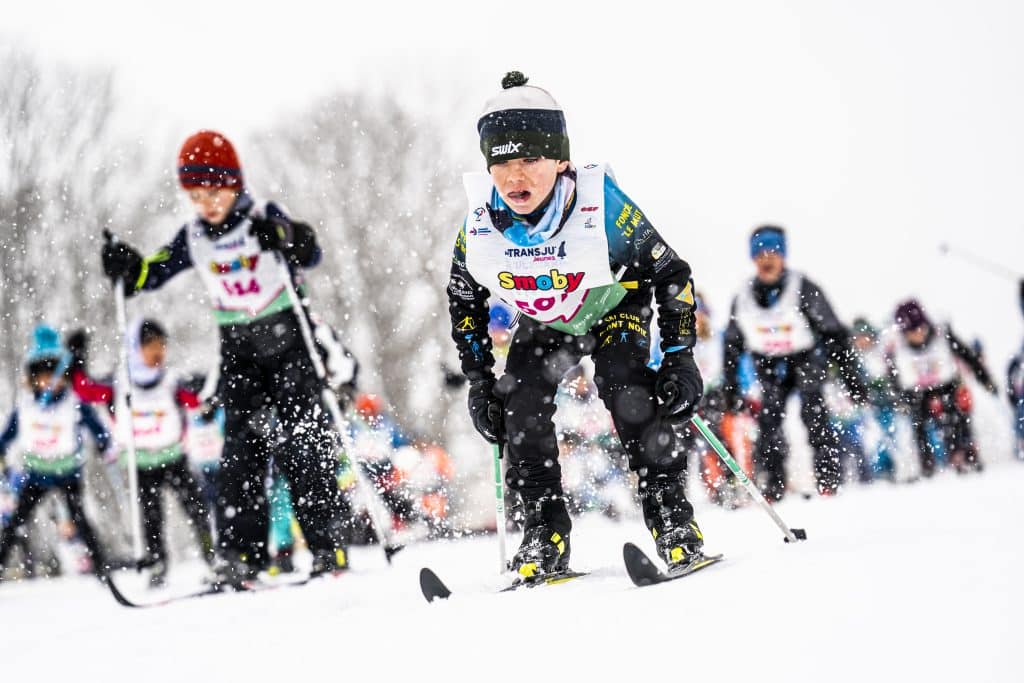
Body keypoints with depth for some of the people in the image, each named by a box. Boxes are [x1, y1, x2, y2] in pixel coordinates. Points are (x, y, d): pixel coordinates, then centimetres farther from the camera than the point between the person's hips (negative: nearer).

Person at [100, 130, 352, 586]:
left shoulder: (265, 218, -9)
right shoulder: (193, 237, 4)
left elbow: (311, 253, -23)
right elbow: (153, 273, 10)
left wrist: (283, 237, -44)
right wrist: (127, 267, -12)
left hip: (288, 337, -4)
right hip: (237, 350, 4)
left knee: (301, 444, -7)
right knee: (241, 446, -3)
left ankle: (328, 545, -4)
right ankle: (242, 552, -6)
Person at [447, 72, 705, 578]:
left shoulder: (602, 209, -34)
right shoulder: (480, 226, -25)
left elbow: (672, 275, -20)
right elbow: (463, 302, -4)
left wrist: (679, 358, -24)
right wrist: (479, 383, -6)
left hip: (617, 305, -3)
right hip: (545, 321, 4)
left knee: (624, 385, -27)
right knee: (519, 400, -16)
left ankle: (672, 517, -19)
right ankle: (545, 534, -6)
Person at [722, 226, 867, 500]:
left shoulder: (803, 289, -16)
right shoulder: (743, 298, -3)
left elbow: (835, 335, -12)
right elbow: (732, 346, 10)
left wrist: (852, 376, -14)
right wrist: (730, 388, 9)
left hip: (806, 358, -3)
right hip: (768, 364, 3)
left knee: (813, 412, -23)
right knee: (768, 418, -12)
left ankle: (829, 479, -23)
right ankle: (772, 489, -8)